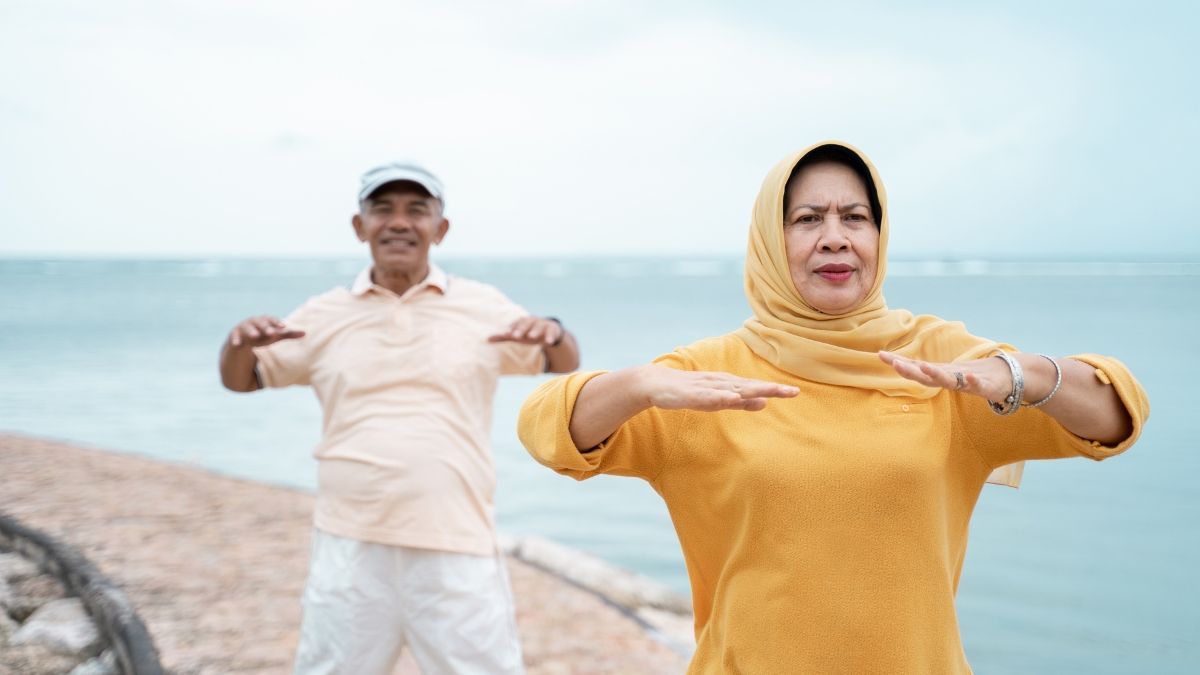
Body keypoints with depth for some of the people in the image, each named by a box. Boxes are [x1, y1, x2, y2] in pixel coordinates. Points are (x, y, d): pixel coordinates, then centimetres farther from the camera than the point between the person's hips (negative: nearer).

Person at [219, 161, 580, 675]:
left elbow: (564, 366, 11)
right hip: (351, 548, 1)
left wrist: (554, 333, -13)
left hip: (457, 549, -1)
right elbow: (240, 379, 14)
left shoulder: (483, 306, 5)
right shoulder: (325, 314, 7)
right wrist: (240, 340, -11)